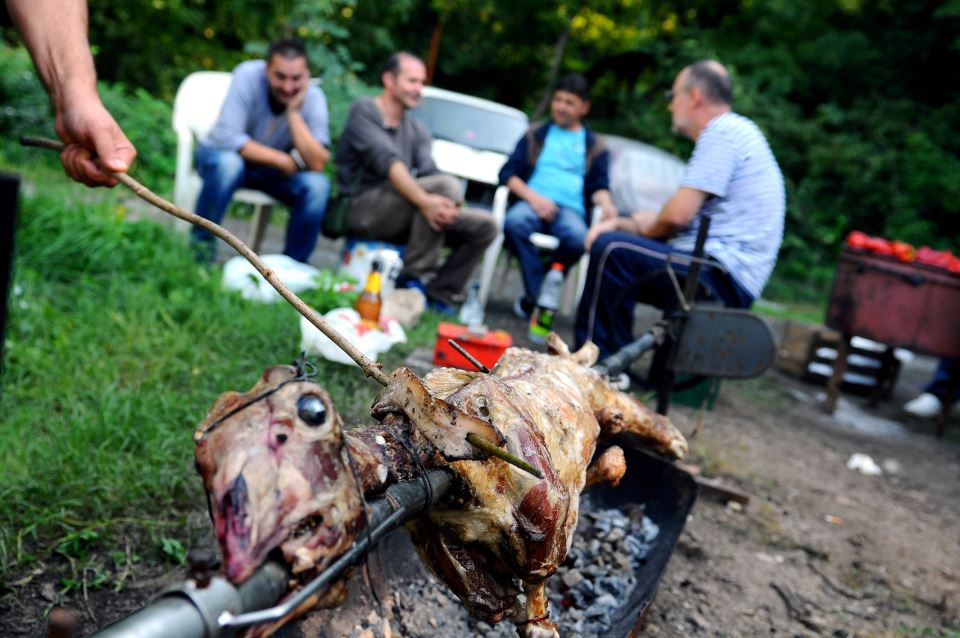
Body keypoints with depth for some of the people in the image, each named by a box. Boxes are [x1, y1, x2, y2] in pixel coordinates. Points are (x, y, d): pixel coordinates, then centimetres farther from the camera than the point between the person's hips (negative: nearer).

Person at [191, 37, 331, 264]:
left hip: (272, 171, 2)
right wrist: (283, 160, -26)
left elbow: (317, 165, -26)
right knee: (228, 163, -37)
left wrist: (294, 113, -31)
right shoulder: (248, 75, -24)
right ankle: (200, 243, -16)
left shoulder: (313, 98, -17)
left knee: (317, 185, -25)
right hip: (222, 155, -2)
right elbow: (227, 137, -30)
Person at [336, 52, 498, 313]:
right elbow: (388, 161, -21)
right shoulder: (364, 111, -3)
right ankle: (415, 278, -24)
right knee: (447, 185, -29)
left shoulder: (417, 130, 18)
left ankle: (437, 294, -6)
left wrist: (441, 205, -24)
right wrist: (423, 200, -37)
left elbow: (429, 172, 0)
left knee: (484, 226, -7)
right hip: (361, 210, -7)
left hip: (400, 218, 7)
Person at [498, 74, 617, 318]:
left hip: (571, 209, 0)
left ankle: (533, 297, -20)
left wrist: (606, 203, -13)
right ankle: (539, 296, -32)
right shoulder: (536, 135, 20)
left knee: (578, 238, -37)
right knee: (514, 222, -37)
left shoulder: (594, 147, 21)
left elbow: (599, 187, 13)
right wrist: (533, 197, -8)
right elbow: (508, 173, 12)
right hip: (534, 203, 0)